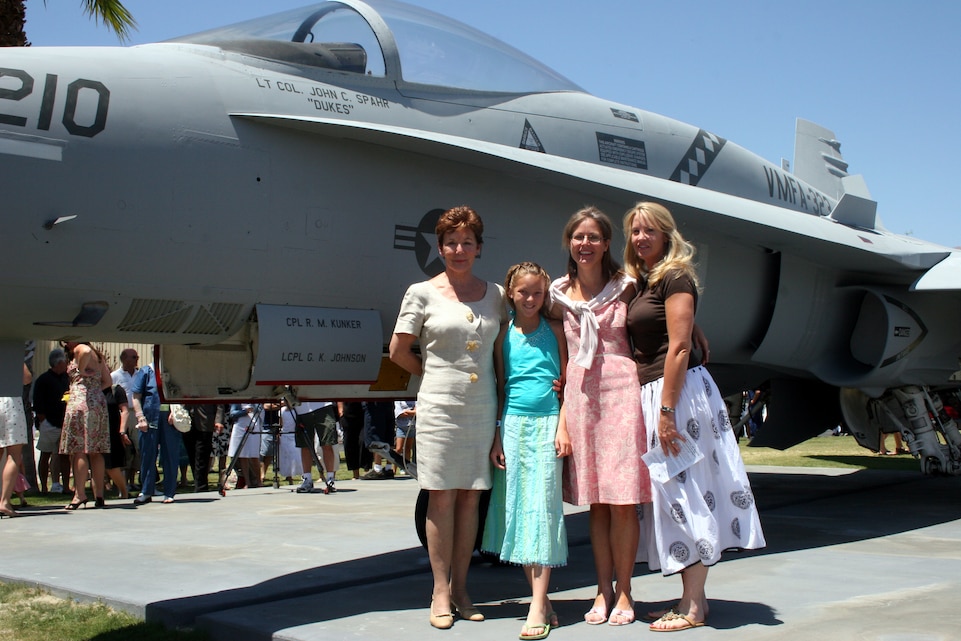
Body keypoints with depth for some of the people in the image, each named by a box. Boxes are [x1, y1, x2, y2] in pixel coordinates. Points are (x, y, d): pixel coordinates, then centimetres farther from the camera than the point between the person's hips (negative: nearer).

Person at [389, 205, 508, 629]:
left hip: (482, 406, 3)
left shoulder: (495, 295, 9)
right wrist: (436, 374, 9)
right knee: (442, 496, -2)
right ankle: (441, 592, 6)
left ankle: (460, 588, 15)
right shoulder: (422, 293, 1)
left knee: (471, 497, 6)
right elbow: (398, 351, 4)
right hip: (440, 405, -3)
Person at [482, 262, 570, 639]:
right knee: (517, 508, 2)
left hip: (547, 424, -3)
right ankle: (540, 597, 11)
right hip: (513, 424, 3)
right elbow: (499, 388, 11)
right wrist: (497, 436, 5)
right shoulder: (504, 335, 10)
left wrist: (563, 427, -7)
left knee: (543, 507, -8)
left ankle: (539, 608, -9)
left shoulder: (554, 329, 5)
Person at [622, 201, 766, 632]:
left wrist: (667, 411, -20)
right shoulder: (641, 283, 17)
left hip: (680, 390, -9)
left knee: (685, 492, -5)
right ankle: (690, 597, 18)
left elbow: (679, 347, -16)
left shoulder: (675, 277, -8)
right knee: (671, 495, 11)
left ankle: (694, 606, 1)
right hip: (651, 390, 9)